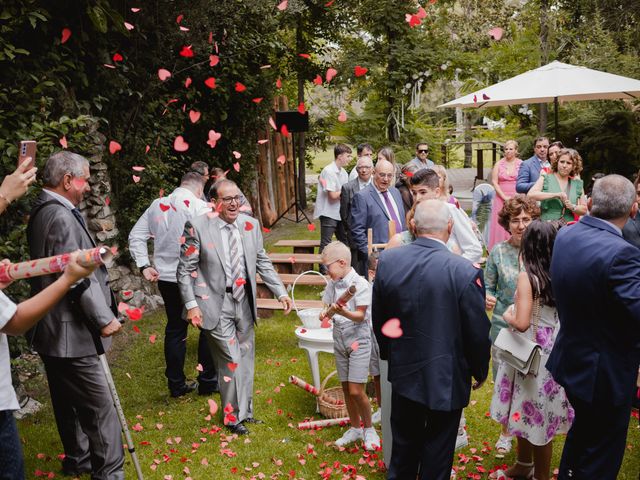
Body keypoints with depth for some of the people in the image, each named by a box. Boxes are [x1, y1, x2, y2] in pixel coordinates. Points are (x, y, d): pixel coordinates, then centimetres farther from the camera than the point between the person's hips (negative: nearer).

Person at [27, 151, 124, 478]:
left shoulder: (43, 212, 11)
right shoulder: (61, 217, -20)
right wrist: (104, 318, -17)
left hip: (52, 330, 11)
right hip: (70, 332, -11)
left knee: (69, 402, 22)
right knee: (100, 405, -2)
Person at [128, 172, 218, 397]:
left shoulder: (156, 205, 6)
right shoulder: (199, 207, -12)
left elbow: (136, 236, 7)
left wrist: (144, 266, 6)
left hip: (166, 278, 5)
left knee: (175, 330, 15)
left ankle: (176, 384, 23)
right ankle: (208, 381, 17)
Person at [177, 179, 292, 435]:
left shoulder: (251, 225, 1)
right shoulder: (197, 226, -11)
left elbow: (262, 262, 9)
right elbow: (185, 269, -7)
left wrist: (281, 292, 2)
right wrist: (191, 304, -13)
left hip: (244, 303, 5)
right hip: (215, 305, -5)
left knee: (246, 359, 15)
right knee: (232, 359, -5)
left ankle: (245, 410, 34)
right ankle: (233, 416, 15)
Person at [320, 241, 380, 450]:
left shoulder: (360, 284, -14)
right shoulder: (333, 284, 5)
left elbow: (360, 316, -17)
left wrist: (344, 312, -36)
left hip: (358, 340, -6)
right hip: (339, 339, 6)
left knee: (356, 391, -8)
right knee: (346, 388, 12)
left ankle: (369, 429, 13)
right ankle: (355, 428, 27)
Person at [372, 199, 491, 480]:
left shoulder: (387, 260, -11)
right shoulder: (466, 272, -23)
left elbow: (379, 319, 0)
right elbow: (478, 333, -14)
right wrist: (480, 372, 5)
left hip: (403, 373, 3)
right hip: (447, 378, -3)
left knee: (403, 448, 22)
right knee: (437, 456, 15)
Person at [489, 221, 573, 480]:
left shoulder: (527, 276, -19)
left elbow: (522, 323, -26)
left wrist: (507, 315, -6)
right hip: (553, 352, 7)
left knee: (531, 412, 10)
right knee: (540, 414, 20)